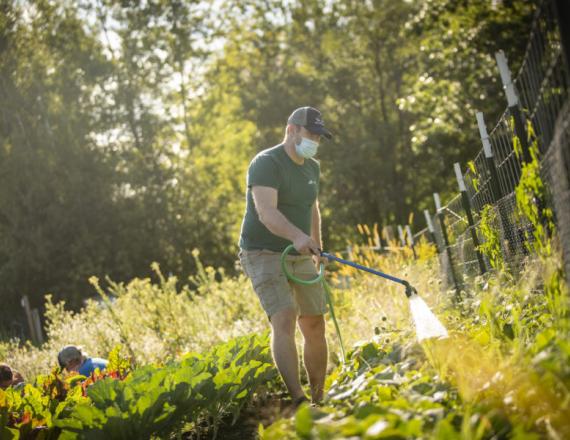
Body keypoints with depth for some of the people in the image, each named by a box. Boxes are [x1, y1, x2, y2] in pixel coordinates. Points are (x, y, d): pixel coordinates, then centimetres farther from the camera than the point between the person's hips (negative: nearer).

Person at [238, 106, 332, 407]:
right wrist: (297, 236, -48)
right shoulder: (266, 163, -16)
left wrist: (317, 247, 31)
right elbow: (266, 212, -31)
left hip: (301, 257, 8)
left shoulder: (312, 167, 11)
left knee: (315, 326, 6)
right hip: (264, 255, -8)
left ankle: (320, 400, 18)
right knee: (284, 319, -23)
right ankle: (298, 400, -29)